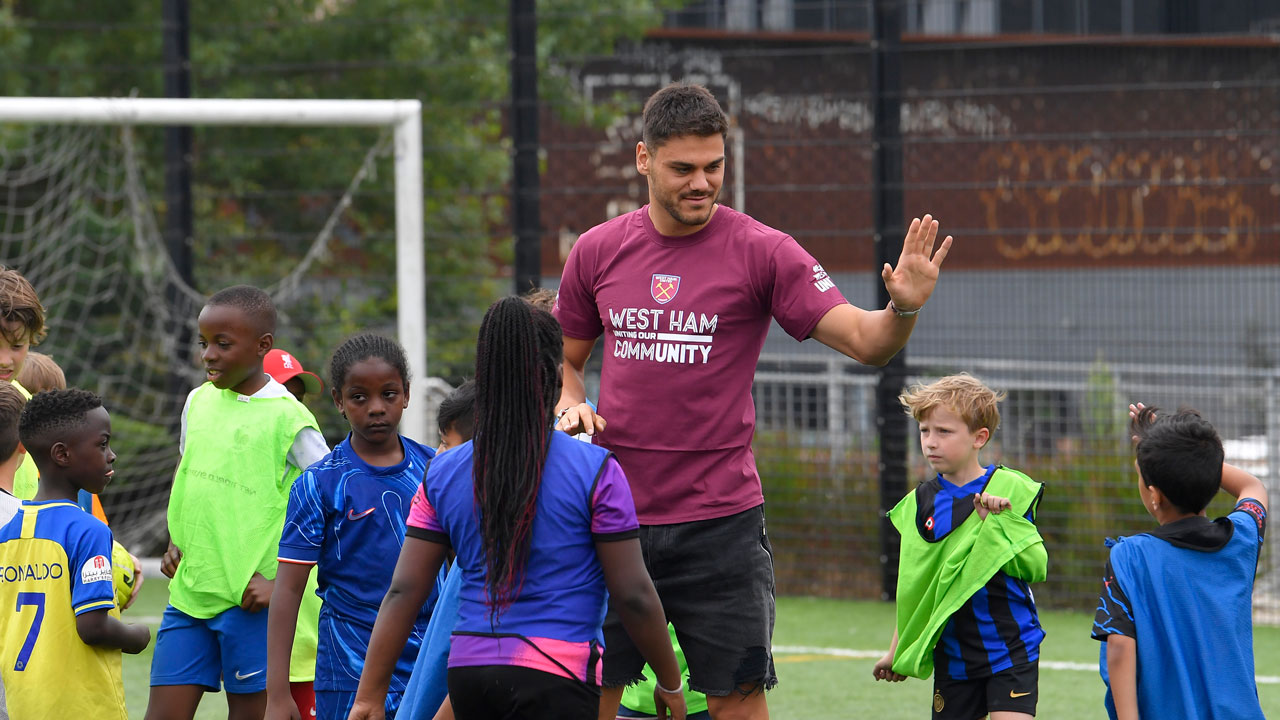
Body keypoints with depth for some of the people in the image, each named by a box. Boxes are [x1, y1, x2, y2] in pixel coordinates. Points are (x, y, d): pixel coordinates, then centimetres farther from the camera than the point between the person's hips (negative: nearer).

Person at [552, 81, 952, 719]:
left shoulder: (761, 251, -5)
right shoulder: (598, 251, 5)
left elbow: (863, 341, -11)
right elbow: (564, 358, 20)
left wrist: (902, 309, -32)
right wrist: (570, 406, -2)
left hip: (720, 523, -3)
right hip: (611, 516, 3)